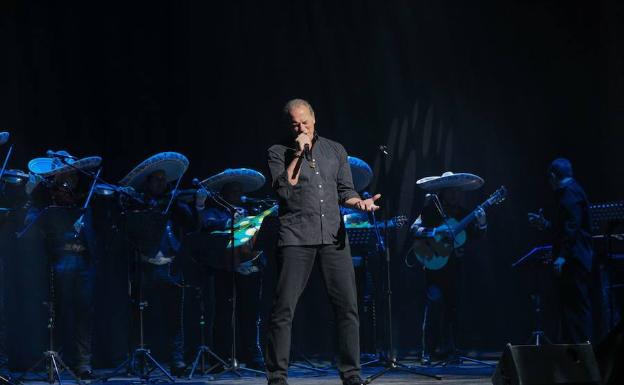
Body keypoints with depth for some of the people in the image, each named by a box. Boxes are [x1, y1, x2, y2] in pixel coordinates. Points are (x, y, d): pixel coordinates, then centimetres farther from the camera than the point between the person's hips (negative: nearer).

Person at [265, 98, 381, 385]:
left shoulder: (335, 150, 16)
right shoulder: (279, 152, 7)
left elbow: (345, 191, 15)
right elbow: (284, 190, -7)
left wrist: (359, 202, -6)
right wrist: (298, 155, -9)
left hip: (333, 236, 3)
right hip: (296, 237, -3)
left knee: (347, 306, -1)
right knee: (283, 309, -6)